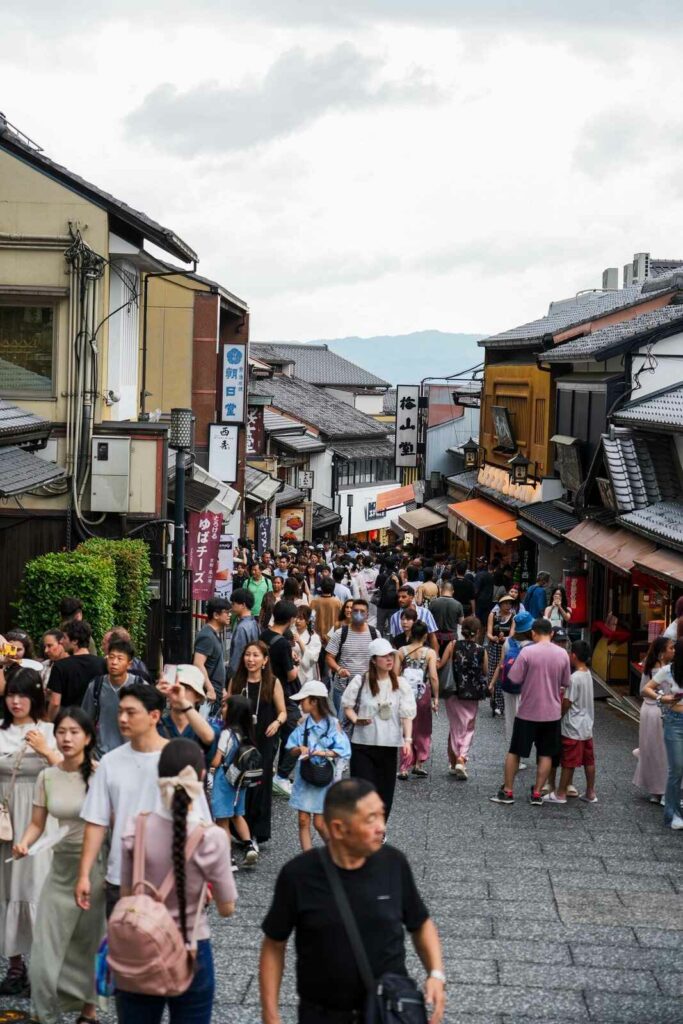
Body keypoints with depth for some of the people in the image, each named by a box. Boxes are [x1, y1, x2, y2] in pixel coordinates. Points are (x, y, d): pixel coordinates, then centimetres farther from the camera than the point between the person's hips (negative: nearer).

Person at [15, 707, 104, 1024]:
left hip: (96, 865, -4)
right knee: (46, 949, 0)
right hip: (61, 866, 4)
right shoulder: (46, 776, 1)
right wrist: (24, 843, -14)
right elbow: (37, 823, 6)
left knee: (90, 942, 9)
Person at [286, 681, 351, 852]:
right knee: (303, 821, 1)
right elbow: (291, 749, 5)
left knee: (319, 823, -1)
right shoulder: (303, 723, 4)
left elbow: (342, 751, -10)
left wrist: (325, 753, -22)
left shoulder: (332, 724, -7)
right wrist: (300, 750, -15)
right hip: (303, 775, 4)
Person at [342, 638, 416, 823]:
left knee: (385, 789, 8)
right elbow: (347, 705, 4)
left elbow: (407, 714, -2)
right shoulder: (360, 681, -3)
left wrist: (407, 739, -14)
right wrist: (356, 720, -15)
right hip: (362, 744, -2)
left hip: (389, 745, 2)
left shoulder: (401, 684, 1)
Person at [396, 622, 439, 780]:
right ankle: (419, 764, 18)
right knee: (423, 732, 18)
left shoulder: (401, 651, -4)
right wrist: (436, 698, -8)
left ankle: (404, 768, 5)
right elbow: (433, 677, -15)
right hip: (423, 695, -1)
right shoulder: (430, 653, -9)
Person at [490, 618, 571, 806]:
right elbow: (565, 684, 6)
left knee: (515, 751, 10)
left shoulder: (527, 652, -14)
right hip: (552, 712, 2)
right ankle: (537, 793, 11)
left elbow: (514, 679, -12)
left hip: (528, 711, -2)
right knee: (546, 754, 11)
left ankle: (507, 791, 15)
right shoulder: (562, 654, -3)